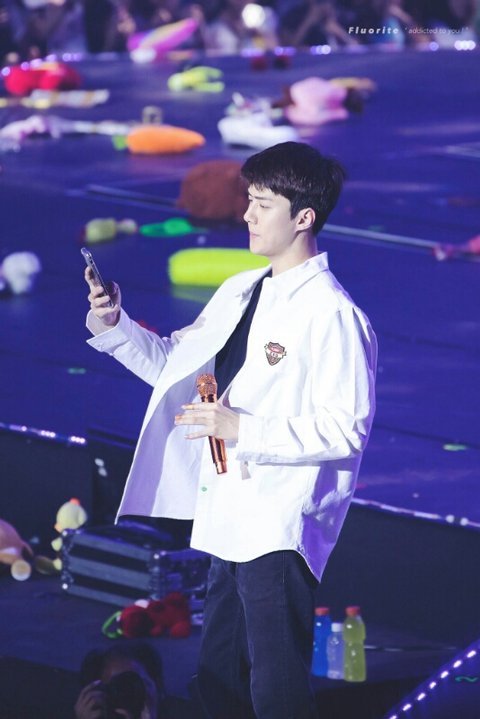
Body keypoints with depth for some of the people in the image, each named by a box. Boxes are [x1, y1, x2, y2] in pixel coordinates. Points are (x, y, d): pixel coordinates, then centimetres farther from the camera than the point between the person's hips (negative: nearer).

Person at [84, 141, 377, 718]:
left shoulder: (332, 314, -15)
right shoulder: (239, 292, 12)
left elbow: (346, 431, -19)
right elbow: (173, 364, 22)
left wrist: (243, 430, -21)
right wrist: (114, 325, 6)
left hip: (280, 534, -9)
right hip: (233, 526, 9)